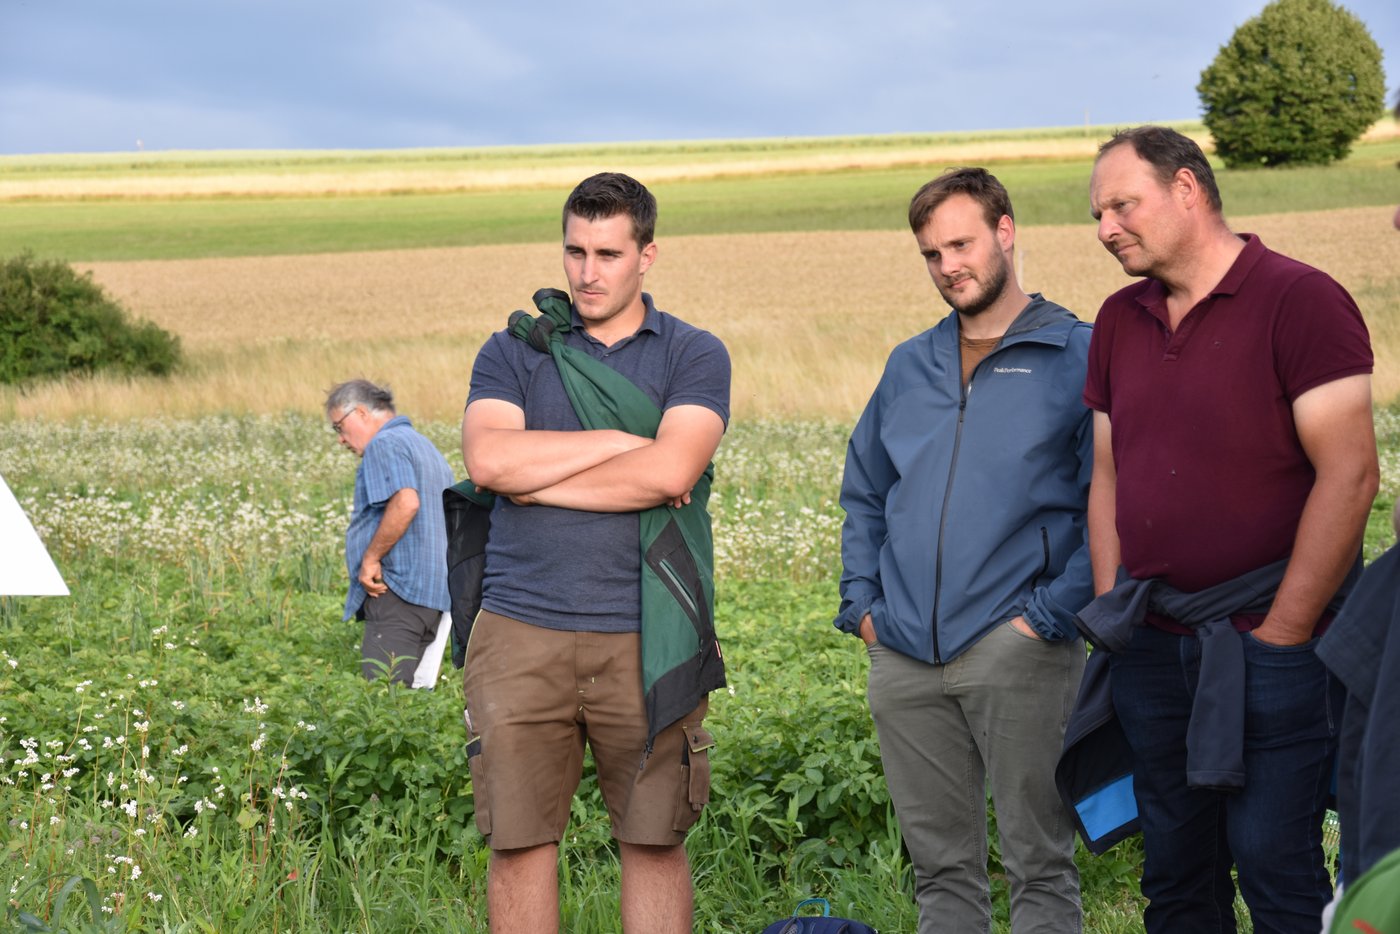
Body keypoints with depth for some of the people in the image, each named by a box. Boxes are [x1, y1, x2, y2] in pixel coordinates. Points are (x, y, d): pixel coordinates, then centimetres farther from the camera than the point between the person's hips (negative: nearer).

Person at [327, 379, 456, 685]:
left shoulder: (384, 445, -7)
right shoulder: (426, 447, 25)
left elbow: (405, 502, -24)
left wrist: (370, 558, -16)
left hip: (398, 591, -10)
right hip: (433, 593, 10)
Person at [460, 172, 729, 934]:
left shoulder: (694, 356, 6)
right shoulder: (513, 351, 10)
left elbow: (670, 473, -12)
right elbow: (487, 460, -9)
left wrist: (538, 479, -5)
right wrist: (621, 442, -9)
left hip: (643, 642, -1)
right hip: (521, 634, 1)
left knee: (654, 842, 5)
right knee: (519, 843, 2)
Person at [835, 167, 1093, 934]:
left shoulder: (1077, 357, -2)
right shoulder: (908, 367, 17)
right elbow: (863, 495, 24)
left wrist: (1050, 612, -14)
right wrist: (861, 602, 11)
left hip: (1016, 653, -5)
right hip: (903, 659, 5)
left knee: (1039, 866, -1)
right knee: (940, 865, 12)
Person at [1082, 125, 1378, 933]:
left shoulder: (1299, 302, -9)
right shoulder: (1121, 321, 12)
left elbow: (1349, 477, -14)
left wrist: (1280, 635, -14)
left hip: (1270, 645, -6)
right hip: (1153, 648, 6)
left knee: (1274, 862, -4)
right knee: (1175, 869, 11)